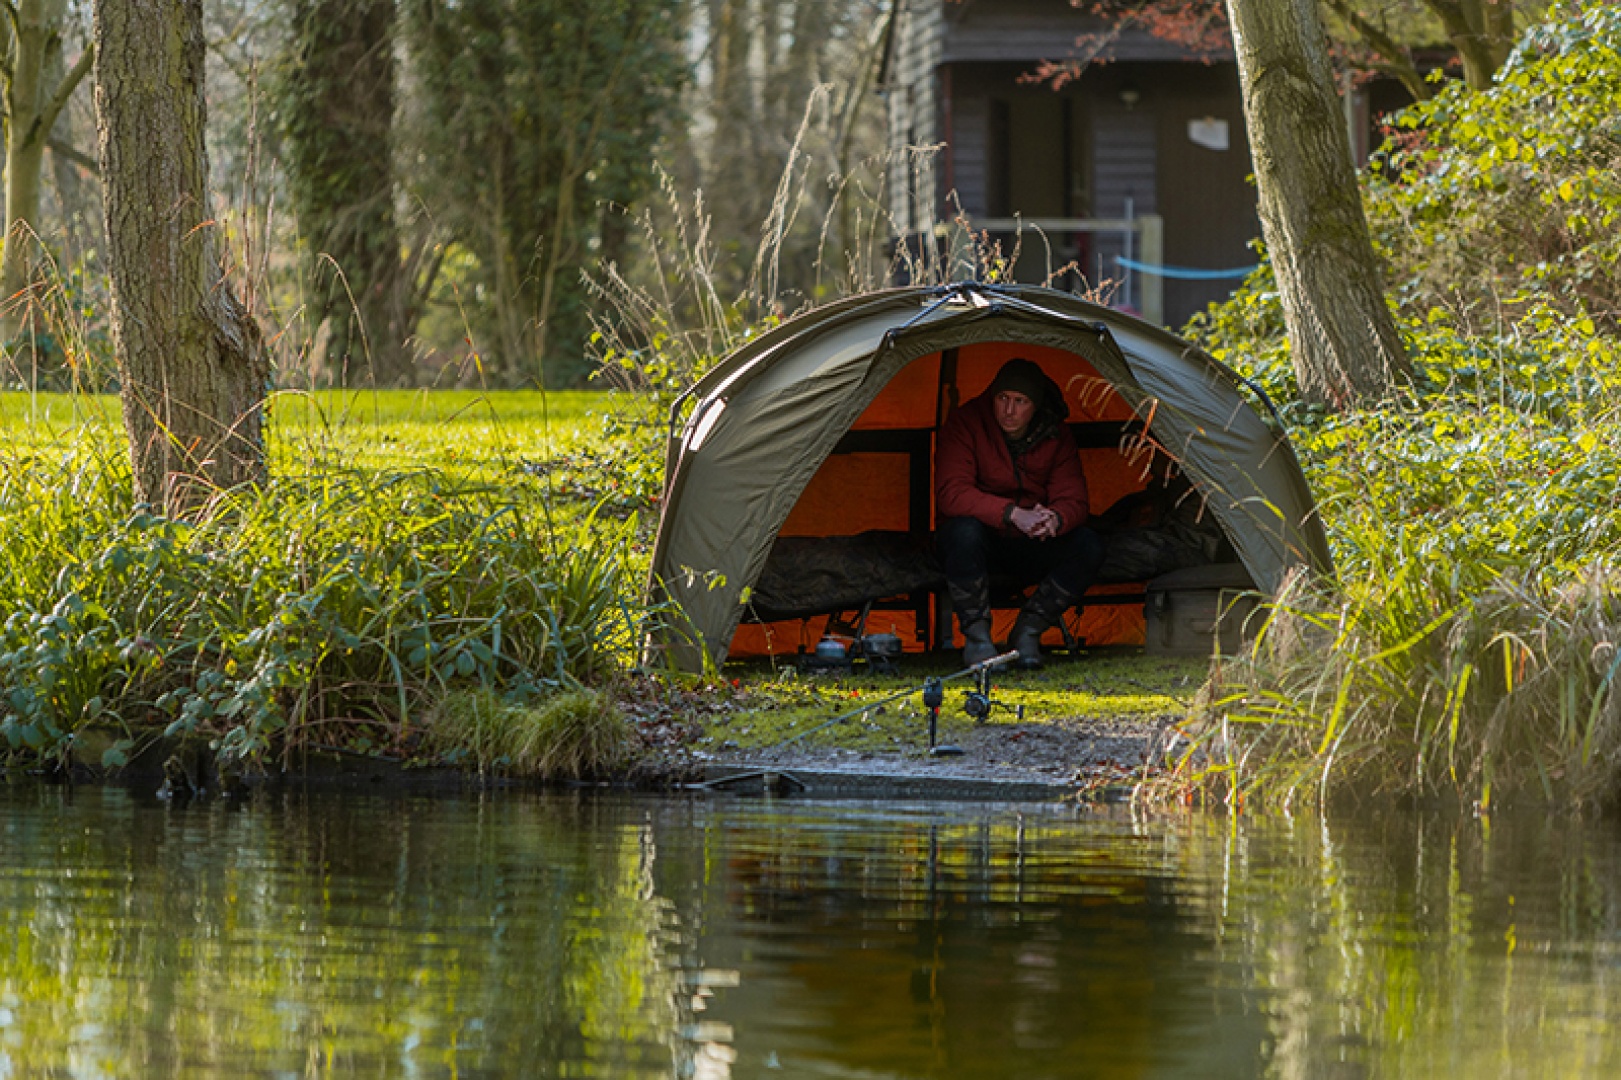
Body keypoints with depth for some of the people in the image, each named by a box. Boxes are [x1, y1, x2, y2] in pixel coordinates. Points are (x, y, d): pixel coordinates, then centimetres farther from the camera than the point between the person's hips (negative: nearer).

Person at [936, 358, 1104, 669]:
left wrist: (1054, 519, -36)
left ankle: (1028, 631, -12)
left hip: (1029, 549, 3)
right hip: (981, 544, -3)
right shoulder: (966, 424, -16)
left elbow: (1072, 501, -9)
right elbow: (951, 494, -26)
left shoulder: (1055, 436, -6)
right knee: (964, 529, -39)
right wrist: (1013, 514, -39)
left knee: (1088, 547, -22)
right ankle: (976, 635, -24)